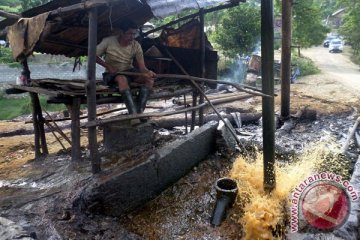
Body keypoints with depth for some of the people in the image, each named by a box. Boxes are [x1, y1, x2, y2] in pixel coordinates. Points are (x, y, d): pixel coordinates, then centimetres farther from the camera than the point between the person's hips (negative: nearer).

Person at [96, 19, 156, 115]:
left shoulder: (136, 45, -7)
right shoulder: (108, 41, -13)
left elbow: (142, 67, -15)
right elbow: (94, 56, -4)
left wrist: (148, 72, -38)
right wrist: (108, 66, -18)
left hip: (129, 71, 4)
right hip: (112, 74, -3)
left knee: (149, 78, -23)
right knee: (122, 79, -39)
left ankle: (140, 111, -27)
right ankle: (134, 113, -43)